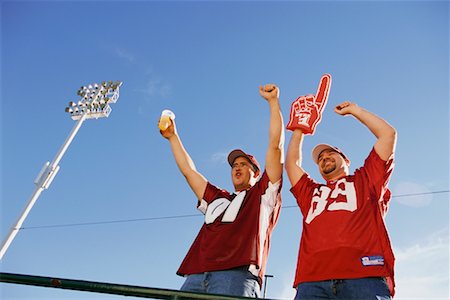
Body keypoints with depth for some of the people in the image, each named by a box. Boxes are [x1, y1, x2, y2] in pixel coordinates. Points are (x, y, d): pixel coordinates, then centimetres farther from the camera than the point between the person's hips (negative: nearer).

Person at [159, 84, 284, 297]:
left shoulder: (264, 194, 20)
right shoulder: (216, 199, 32)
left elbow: (275, 145, 13)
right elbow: (188, 170, 36)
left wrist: (273, 101, 13)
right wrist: (173, 137, 41)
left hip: (237, 275, -4)